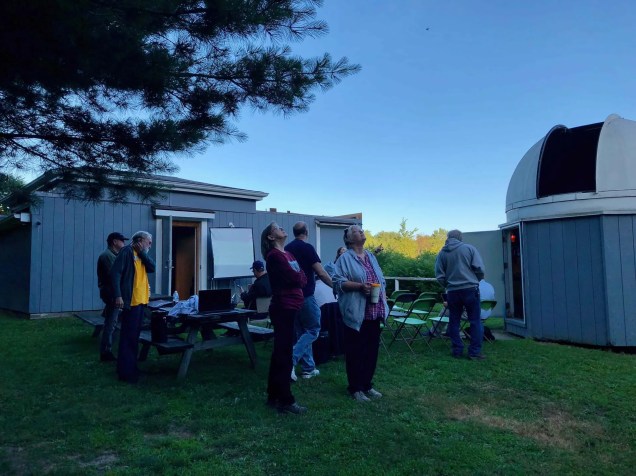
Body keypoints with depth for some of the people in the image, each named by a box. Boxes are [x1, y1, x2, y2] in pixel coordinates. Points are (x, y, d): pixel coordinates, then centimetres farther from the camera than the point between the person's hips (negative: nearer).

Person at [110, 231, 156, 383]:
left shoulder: (142, 255, 17)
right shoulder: (127, 251, -9)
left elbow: (152, 268, 4)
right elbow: (115, 273, -16)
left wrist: (142, 252, -4)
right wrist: (118, 296, -22)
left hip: (141, 300, 9)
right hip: (131, 300, -9)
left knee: (135, 335, 14)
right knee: (128, 336, -4)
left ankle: (130, 366, 24)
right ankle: (126, 371, 2)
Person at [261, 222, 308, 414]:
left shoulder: (288, 254, 16)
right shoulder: (274, 256, -12)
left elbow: (303, 279, 12)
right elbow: (296, 279, -17)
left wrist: (297, 276, -7)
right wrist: (298, 276, 2)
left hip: (292, 307, 9)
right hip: (284, 308, -9)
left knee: (280, 352, 14)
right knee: (284, 354, -4)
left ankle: (274, 396, 24)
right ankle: (285, 400, 5)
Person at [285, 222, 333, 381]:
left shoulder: (287, 249, 9)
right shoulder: (307, 248, -11)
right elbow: (321, 273, -15)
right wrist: (335, 286, -3)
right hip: (305, 296, -7)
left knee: (301, 332, 14)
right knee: (313, 330, 4)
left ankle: (308, 368, 18)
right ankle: (291, 360, -11)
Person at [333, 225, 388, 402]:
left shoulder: (371, 257, 17)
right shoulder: (345, 258, -6)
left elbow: (381, 281, 19)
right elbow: (338, 282, -14)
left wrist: (384, 301, 8)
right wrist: (360, 286, -22)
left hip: (374, 313, 7)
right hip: (356, 314, -7)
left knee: (372, 351, 14)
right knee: (355, 352, 3)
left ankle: (367, 385, 28)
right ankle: (355, 388, 16)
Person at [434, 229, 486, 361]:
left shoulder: (442, 253, 5)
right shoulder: (469, 248, -1)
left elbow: (439, 276, 2)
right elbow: (479, 268, -5)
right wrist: (475, 281, 13)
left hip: (452, 292, 2)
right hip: (470, 289, -2)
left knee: (454, 322, 12)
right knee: (475, 321, 5)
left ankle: (457, 350, 16)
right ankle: (475, 352, 4)